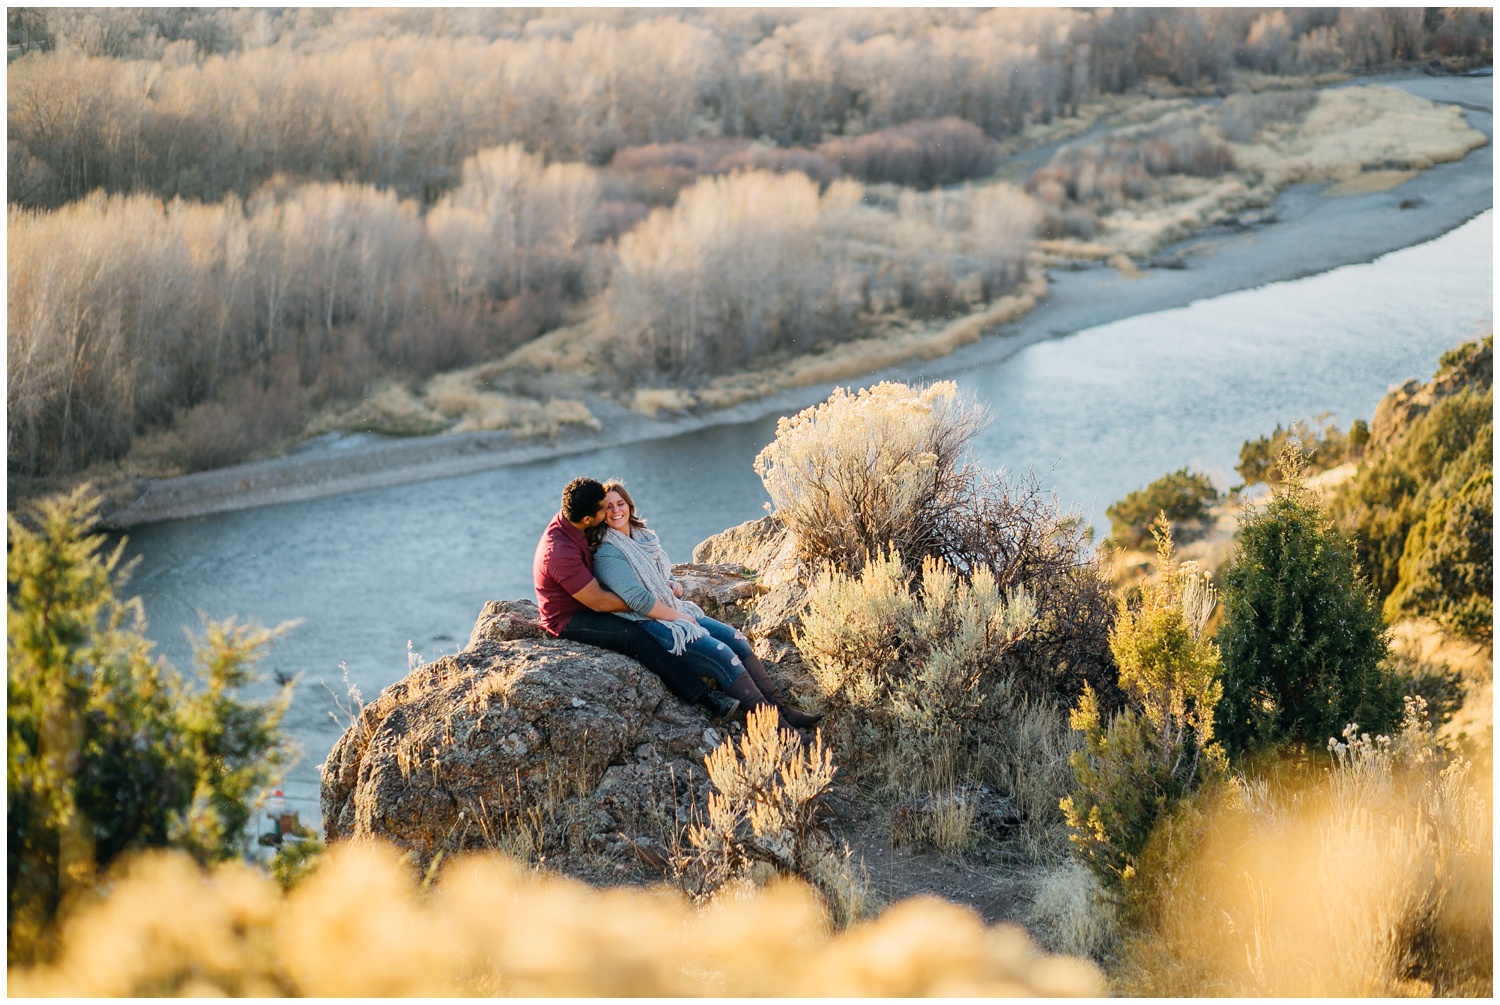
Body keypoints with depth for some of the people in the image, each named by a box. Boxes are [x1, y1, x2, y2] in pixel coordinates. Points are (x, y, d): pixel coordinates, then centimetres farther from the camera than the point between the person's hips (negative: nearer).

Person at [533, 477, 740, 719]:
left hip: (585, 607, 10)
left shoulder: (567, 521, -2)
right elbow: (598, 601, -27)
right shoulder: (560, 551, -31)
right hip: (568, 622, -10)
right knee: (634, 635, -25)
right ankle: (701, 695, -27)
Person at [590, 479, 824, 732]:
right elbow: (638, 600, -21)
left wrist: (675, 586, 0)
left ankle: (782, 708, -7)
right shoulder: (607, 554, -14)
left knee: (736, 638, -6)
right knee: (721, 653, -21)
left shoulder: (644, 536, 12)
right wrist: (678, 616, -14)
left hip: (675, 610, 9)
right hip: (648, 624, -9)